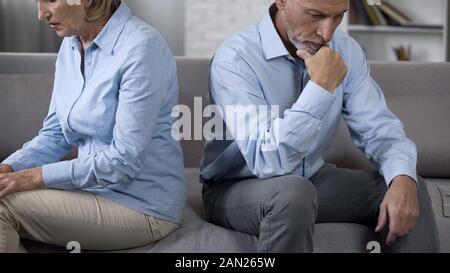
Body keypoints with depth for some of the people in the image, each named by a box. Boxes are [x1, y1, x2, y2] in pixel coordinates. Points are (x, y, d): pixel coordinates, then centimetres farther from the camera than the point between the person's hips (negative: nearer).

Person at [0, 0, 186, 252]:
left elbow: (125, 161, -22)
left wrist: (36, 177, -22)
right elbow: (54, 135, 10)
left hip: (140, 206, -8)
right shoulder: (71, 46, 6)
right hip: (96, 188, 8)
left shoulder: (141, 48, -19)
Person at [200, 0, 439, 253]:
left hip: (311, 180, 5)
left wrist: (402, 179, -26)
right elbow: (268, 161, -32)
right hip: (236, 188, -5)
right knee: (294, 193, -36)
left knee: (408, 191, -11)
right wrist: (321, 86, -32)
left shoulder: (346, 51, -4)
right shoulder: (234, 59, -24)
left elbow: (380, 129, -6)